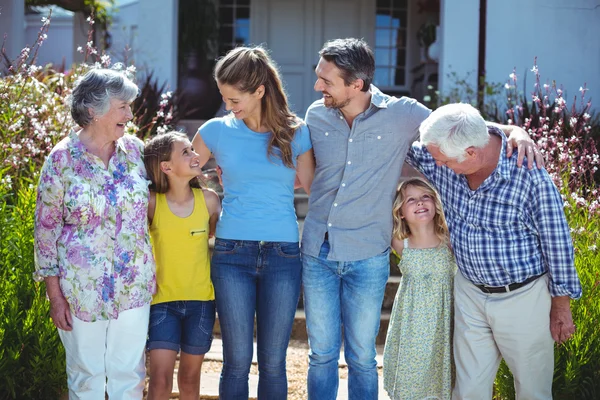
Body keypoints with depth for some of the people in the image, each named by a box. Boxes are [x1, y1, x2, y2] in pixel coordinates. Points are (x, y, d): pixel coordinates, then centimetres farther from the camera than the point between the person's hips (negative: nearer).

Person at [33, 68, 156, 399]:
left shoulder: (134, 149, 2)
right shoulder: (62, 158, -10)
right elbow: (46, 227, -5)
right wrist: (55, 295, -7)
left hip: (134, 284, 3)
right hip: (83, 287, -3)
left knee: (130, 372, 10)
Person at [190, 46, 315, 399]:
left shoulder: (295, 134, 2)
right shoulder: (217, 131, 2)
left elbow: (316, 189, 9)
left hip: (283, 254, 0)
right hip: (232, 253, 0)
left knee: (273, 362, 6)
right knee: (238, 361, 3)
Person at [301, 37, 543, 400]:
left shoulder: (402, 114, -10)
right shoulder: (316, 115, -1)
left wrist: (515, 131, -17)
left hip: (368, 259, -2)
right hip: (317, 253, 2)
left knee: (362, 358, 10)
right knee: (322, 354, 12)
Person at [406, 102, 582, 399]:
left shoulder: (529, 175, -25)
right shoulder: (442, 158, -12)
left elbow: (557, 243, -14)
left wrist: (561, 307, -6)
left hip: (523, 297, -4)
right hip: (469, 292, 4)